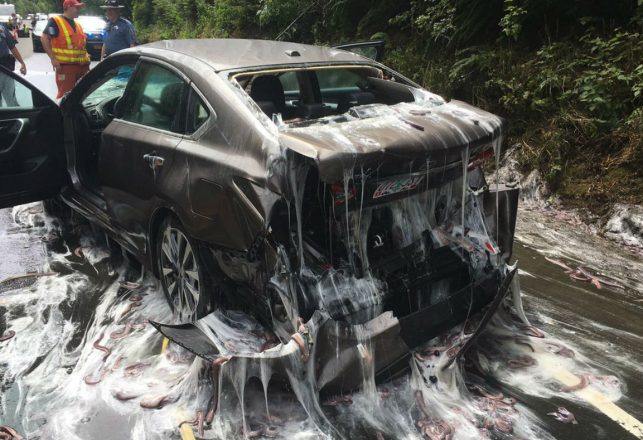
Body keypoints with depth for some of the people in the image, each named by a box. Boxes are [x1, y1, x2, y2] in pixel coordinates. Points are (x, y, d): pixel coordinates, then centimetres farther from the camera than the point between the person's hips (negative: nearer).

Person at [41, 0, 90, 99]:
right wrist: (53, 58, -17)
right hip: (65, 65, -7)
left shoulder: (77, 24, 20)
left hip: (81, 65, 8)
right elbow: (44, 38, -10)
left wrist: (86, 58, 16)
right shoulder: (55, 21, -4)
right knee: (65, 94, -11)